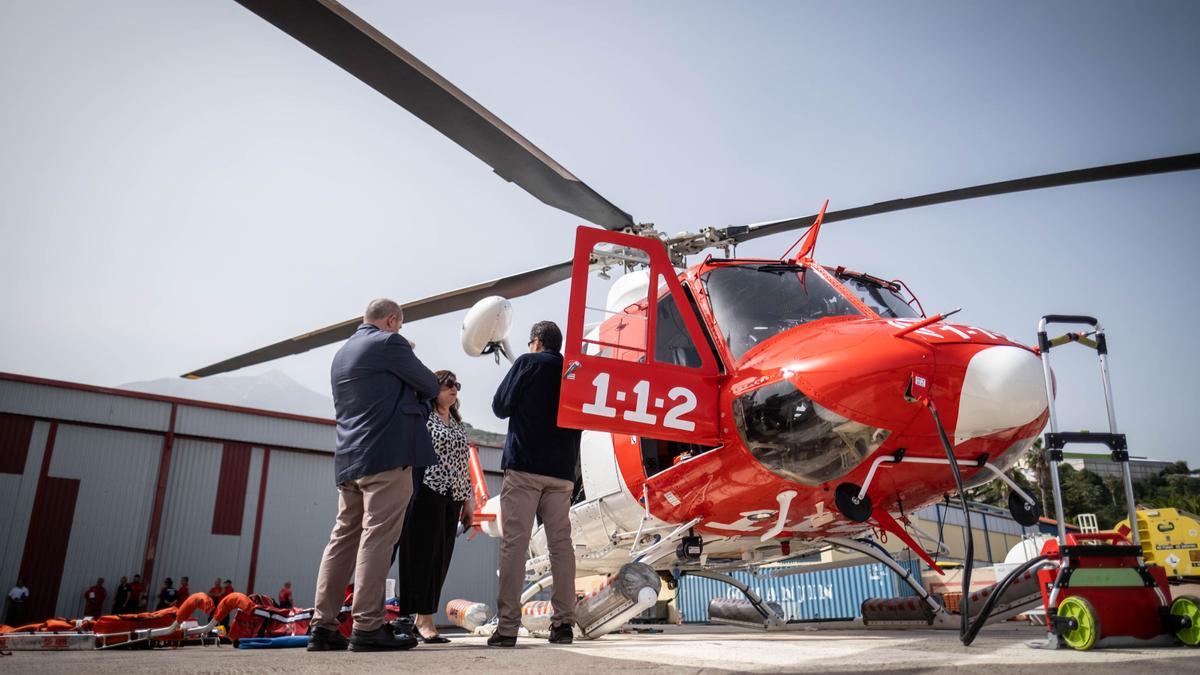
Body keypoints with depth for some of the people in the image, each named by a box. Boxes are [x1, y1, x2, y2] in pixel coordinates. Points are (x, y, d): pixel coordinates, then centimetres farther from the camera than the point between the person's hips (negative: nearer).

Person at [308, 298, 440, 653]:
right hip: (386, 454, -8)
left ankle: (323, 626, 8)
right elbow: (431, 387, 3)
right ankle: (368, 627, -10)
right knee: (377, 538, -9)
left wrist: (407, 397, 23)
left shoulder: (341, 354, 22)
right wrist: (418, 394, 23)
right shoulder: (389, 343, -4)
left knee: (344, 539, 8)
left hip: (349, 459, 8)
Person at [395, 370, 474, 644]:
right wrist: (413, 495, -13)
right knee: (425, 555, -5)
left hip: (453, 498, 7)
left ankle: (422, 618, 11)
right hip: (428, 493, -6)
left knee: (441, 559, 4)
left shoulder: (459, 425, 20)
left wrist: (468, 500, 16)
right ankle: (425, 620, -2)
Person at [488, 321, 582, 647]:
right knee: (561, 543, 4)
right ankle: (564, 623, 1)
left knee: (514, 542, -5)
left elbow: (500, 407, 4)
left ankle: (508, 626, -8)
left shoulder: (528, 363, 2)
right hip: (562, 471, 4)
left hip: (524, 466, -4)